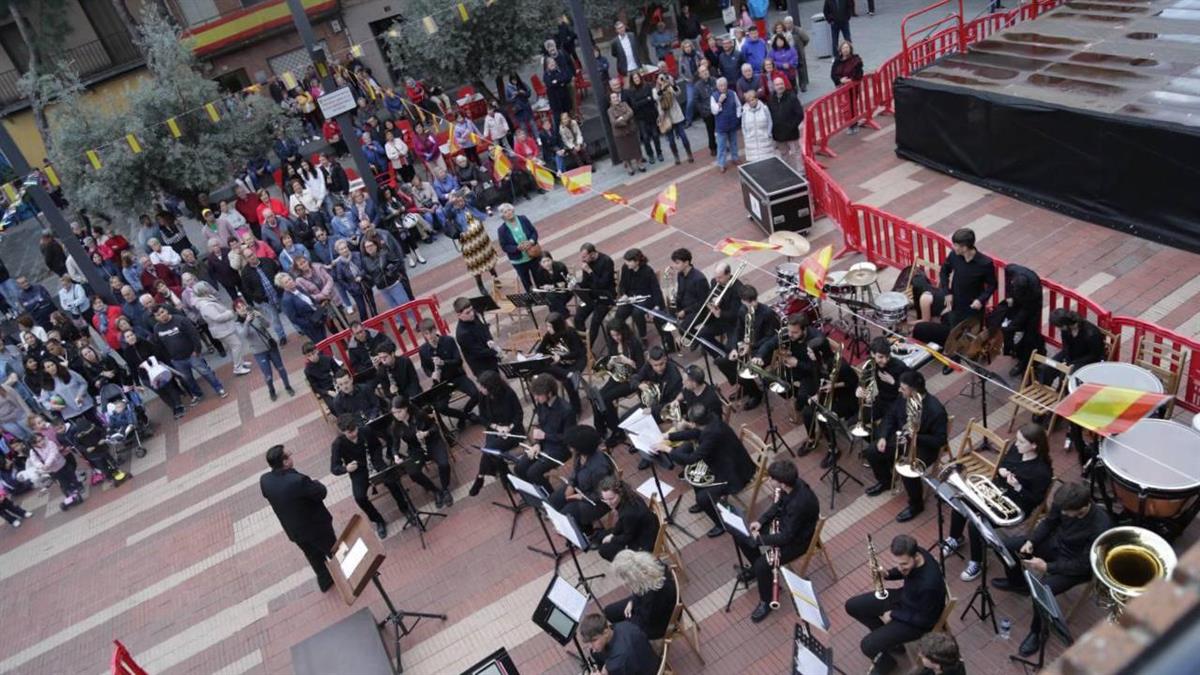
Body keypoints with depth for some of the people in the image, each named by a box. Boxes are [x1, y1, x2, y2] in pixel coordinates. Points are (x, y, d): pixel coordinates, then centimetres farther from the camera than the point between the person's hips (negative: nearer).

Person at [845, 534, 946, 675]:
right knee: (852, 606, 6)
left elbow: (925, 620, -24)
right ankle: (887, 636, 23)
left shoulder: (929, 584, -40)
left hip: (918, 621, -7)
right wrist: (888, 574, -13)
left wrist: (893, 614, -14)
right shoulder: (913, 554, -19)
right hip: (904, 596, 7)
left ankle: (886, 662, 18)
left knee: (868, 645, -16)